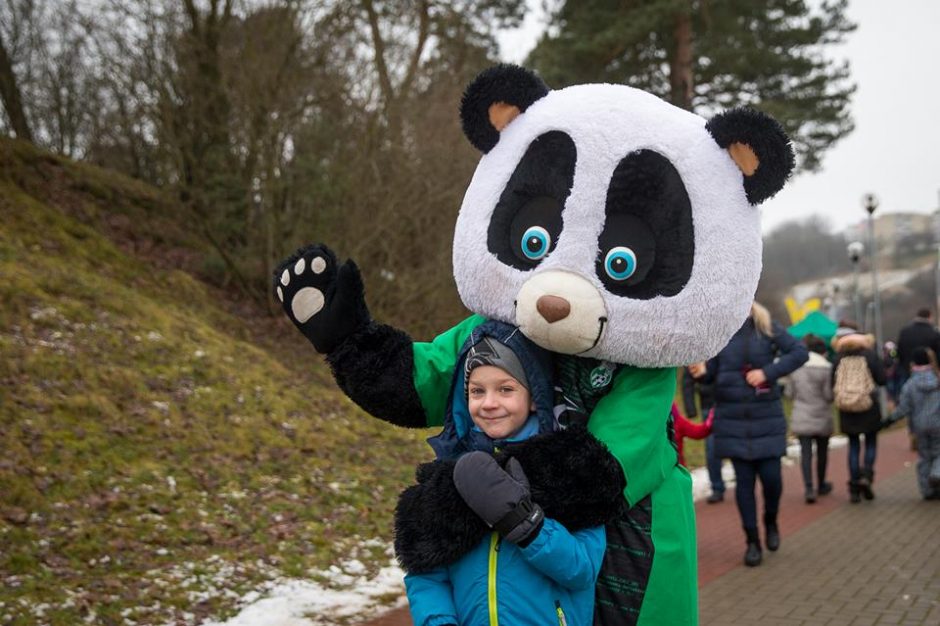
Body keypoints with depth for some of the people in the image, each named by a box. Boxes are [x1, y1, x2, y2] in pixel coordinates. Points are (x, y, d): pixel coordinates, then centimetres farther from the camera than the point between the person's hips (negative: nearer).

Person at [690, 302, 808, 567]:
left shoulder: (767, 327, -4)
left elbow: (799, 351, -5)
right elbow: (711, 372, 0)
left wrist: (768, 372, -16)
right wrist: (701, 371, -24)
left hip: (766, 417, 0)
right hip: (733, 420, 1)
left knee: (771, 476, -1)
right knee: (744, 480, 5)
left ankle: (770, 521, 30)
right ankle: (752, 541, 17)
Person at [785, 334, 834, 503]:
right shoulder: (826, 368, -11)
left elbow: (790, 393, 4)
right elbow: (829, 395, -13)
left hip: (801, 418, 2)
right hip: (822, 418, -2)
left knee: (805, 452, 0)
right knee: (822, 451, 16)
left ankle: (809, 488, -15)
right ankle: (821, 486, 30)